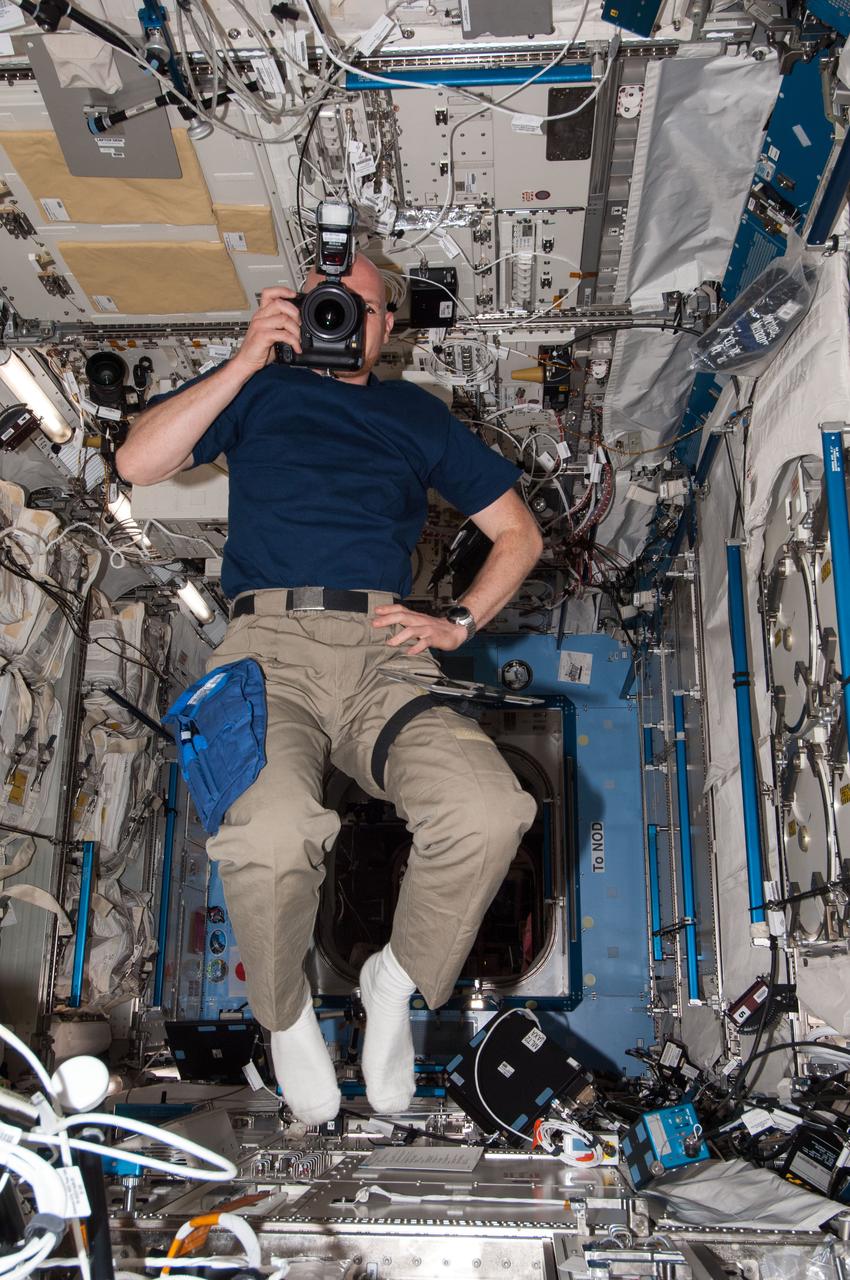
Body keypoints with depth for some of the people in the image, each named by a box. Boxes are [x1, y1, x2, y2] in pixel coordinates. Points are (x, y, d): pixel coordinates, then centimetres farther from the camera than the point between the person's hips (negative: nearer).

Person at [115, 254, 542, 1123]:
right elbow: (137, 463, 6)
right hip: (266, 644, -1)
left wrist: (455, 623, 8)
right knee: (271, 835, -34)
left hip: (386, 651, 2)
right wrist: (249, 360, 3)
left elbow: (518, 534, 25)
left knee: (488, 816, -29)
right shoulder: (259, 392, 23)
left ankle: (397, 982, 2)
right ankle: (285, 1014, 0)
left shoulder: (416, 414, 27)